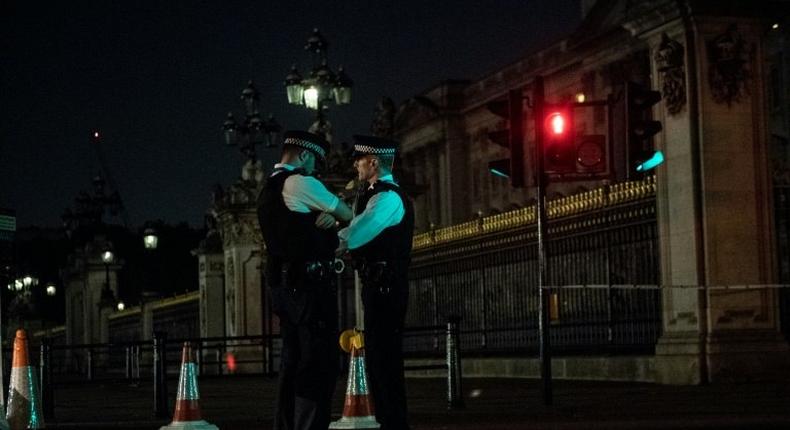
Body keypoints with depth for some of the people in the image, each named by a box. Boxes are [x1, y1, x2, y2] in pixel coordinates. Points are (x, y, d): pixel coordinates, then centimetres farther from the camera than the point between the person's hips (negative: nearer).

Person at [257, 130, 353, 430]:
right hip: (310, 282, -9)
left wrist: (326, 217, 1)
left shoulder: (269, 189, 19)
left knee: (293, 360, 11)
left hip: (284, 283, 9)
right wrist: (335, 215, 23)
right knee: (318, 361, -9)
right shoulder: (301, 183, -8)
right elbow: (347, 214, 1)